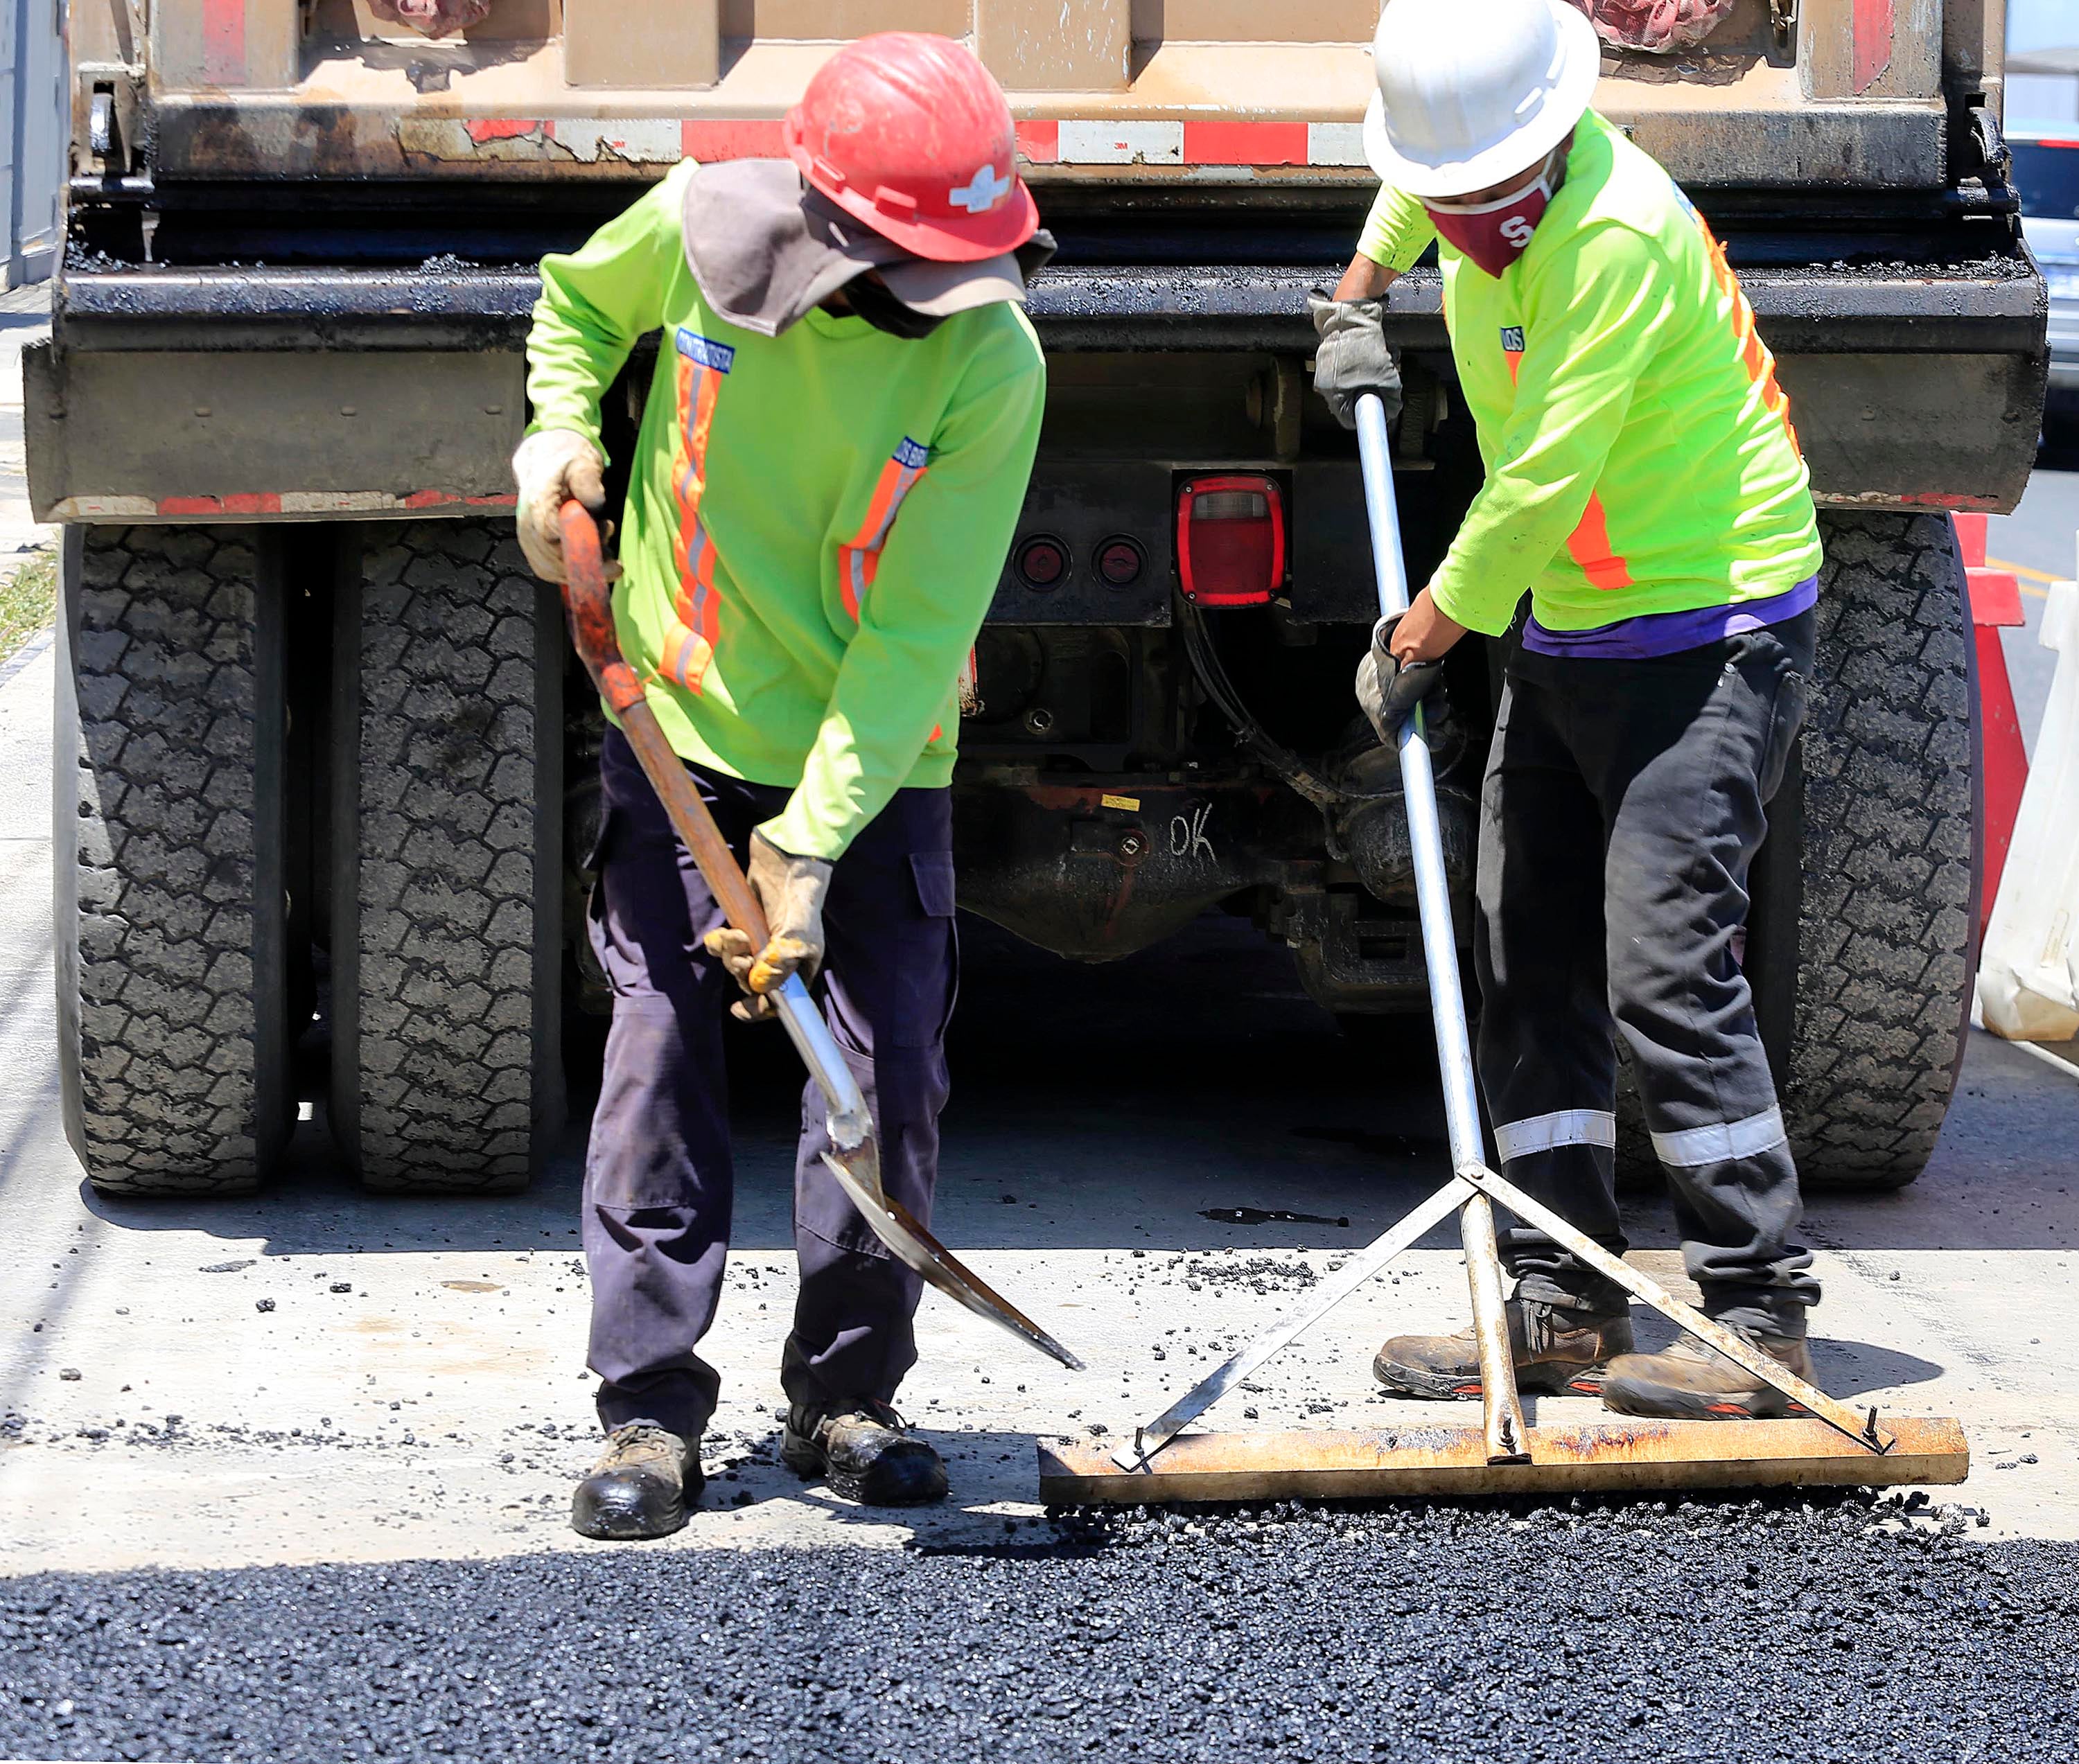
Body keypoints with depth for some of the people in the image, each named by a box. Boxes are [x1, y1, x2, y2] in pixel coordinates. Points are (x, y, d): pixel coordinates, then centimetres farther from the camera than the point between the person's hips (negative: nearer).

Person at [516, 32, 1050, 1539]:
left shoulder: (991, 362, -22)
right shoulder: (694, 227, -17)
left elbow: (916, 637, -21)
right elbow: (579, 300, 10)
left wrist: (807, 852, -25)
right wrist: (562, 432, -9)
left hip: (875, 760, -1)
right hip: (680, 727, 1)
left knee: (890, 1068, -1)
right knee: (662, 1058, -1)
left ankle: (846, 1395, 15)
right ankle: (651, 1408, 6)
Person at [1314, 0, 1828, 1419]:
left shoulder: (1617, 235, -25)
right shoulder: (1492, 153, 1)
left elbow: (1543, 483, -23)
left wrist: (1419, 638, -13)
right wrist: (1360, 293, 24)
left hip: (1710, 634, -9)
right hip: (1567, 634, 9)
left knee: (1665, 968, -15)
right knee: (1532, 967, 8)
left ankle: (1761, 1316, -9)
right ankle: (1565, 1307, 13)